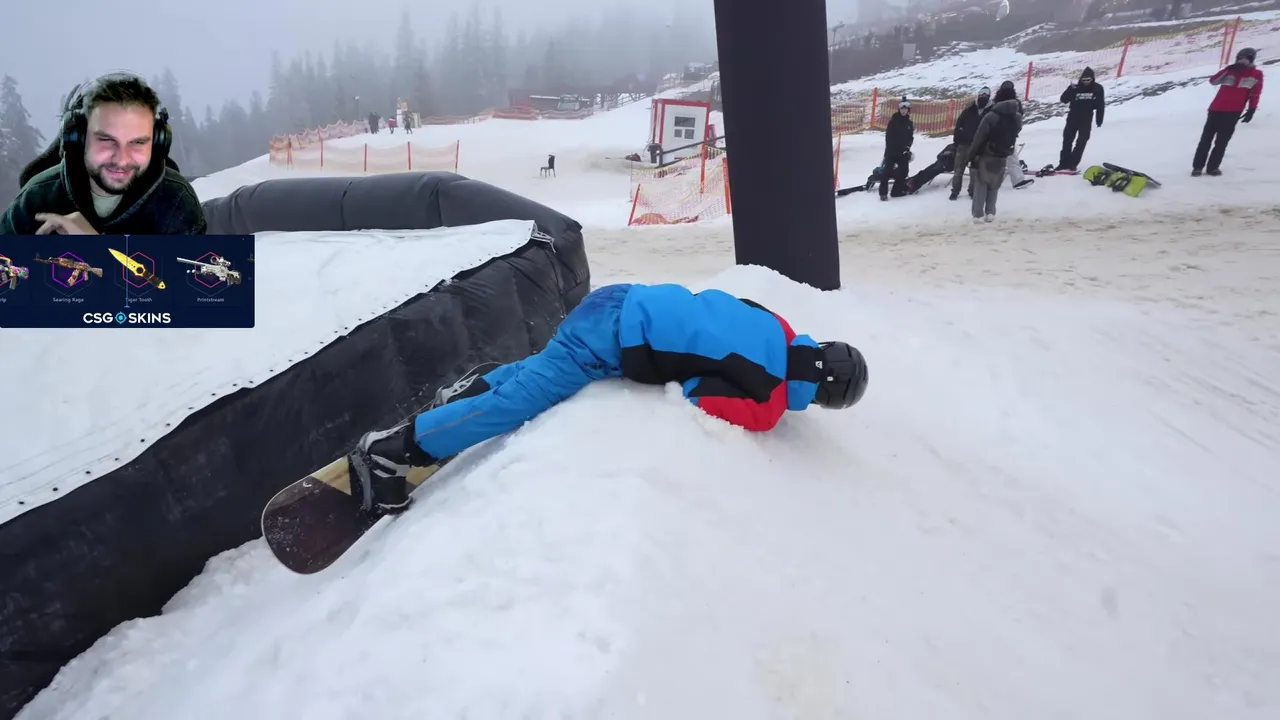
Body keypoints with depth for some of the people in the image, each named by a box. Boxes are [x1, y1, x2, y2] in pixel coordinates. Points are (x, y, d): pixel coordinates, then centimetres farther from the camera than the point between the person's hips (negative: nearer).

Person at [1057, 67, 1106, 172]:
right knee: (1067, 140, 2)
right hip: (1073, 118, 1)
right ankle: (1063, 163, 9)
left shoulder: (1098, 89, -3)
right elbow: (1064, 100, -7)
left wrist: (1099, 120, -4)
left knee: (1081, 142, -1)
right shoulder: (1076, 88, -1)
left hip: (1086, 120, -1)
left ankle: (1073, 164, 4)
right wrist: (1070, 89, -22)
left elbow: (1101, 105, -1)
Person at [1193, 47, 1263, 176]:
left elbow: (1255, 94, 6)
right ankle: (1197, 166, 4)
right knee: (1206, 139, 0)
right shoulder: (1230, 71, 11)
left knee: (1222, 141, -1)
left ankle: (1212, 167, 3)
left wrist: (1251, 110, -2)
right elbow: (1213, 81, -2)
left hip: (1233, 112, -1)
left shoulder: (1256, 74, 8)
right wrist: (1228, 69, -11)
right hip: (1216, 109, 1)